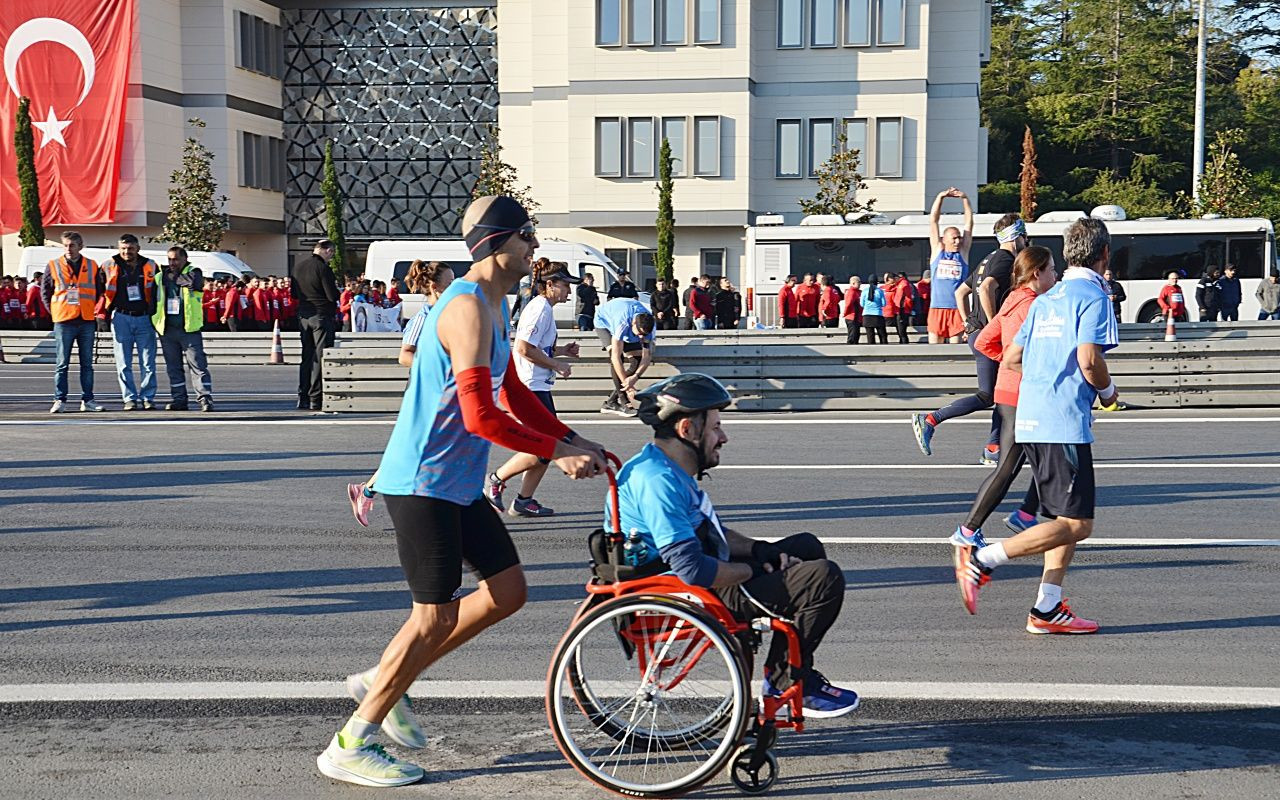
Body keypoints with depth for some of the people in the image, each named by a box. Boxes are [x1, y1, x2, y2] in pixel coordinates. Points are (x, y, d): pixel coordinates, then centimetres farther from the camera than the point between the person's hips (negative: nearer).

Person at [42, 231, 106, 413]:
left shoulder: (92, 266, 7)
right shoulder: (53, 266, 2)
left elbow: (100, 291, 14)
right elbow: (45, 293, 8)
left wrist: (95, 313, 8)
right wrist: (54, 313, 3)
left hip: (87, 321, 2)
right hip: (64, 322, -2)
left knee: (87, 363, 6)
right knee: (62, 364, 0)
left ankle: (87, 400, 11)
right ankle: (60, 400, 3)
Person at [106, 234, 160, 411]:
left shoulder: (150, 266, 6)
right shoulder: (110, 266, 2)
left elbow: (157, 291, 15)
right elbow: (100, 291, 7)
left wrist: (155, 314, 10)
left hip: (144, 318, 1)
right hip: (121, 318, -1)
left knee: (148, 362, 0)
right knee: (123, 364, 0)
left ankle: (148, 398, 7)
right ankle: (130, 398, 6)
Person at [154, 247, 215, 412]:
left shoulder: (193, 272, -1)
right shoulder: (162, 275, 11)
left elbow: (193, 282, -25)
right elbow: (154, 298, 21)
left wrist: (174, 276, -11)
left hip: (189, 328, -5)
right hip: (167, 329, 5)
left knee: (198, 365, -7)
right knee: (173, 367, 9)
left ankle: (205, 398, -8)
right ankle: (179, 400, 16)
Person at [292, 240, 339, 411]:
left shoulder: (298, 266, 10)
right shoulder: (323, 268, -13)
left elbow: (294, 294, 17)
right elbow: (333, 296, -15)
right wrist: (336, 288, 5)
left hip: (303, 316, 7)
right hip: (322, 316, -7)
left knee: (306, 357, 12)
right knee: (320, 357, -3)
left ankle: (303, 398, 11)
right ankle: (316, 400, -4)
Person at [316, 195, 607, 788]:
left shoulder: (495, 307, 14)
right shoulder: (468, 308, -20)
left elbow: (514, 394, 20)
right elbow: (481, 418, -26)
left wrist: (572, 440, 11)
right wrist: (555, 452, -19)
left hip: (458, 483, 10)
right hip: (422, 482, -10)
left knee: (509, 590, 10)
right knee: (437, 617, -5)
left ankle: (382, 682, 20)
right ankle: (349, 747, 9)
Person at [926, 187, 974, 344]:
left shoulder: (963, 252, 9)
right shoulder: (937, 250, 9)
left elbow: (969, 223, 6)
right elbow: (933, 221, 6)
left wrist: (965, 199, 1)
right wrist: (940, 197, 2)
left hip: (957, 309, 0)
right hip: (937, 308, 0)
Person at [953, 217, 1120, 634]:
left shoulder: (1046, 299, 18)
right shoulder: (1093, 296, -6)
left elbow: (1012, 357, 19)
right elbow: (1089, 359, -18)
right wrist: (1108, 391, 1)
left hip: (1031, 420, 9)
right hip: (1064, 423, -9)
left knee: (1066, 518, 13)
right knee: (1076, 524, -7)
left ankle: (1047, 609, 11)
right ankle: (982, 557, -14)